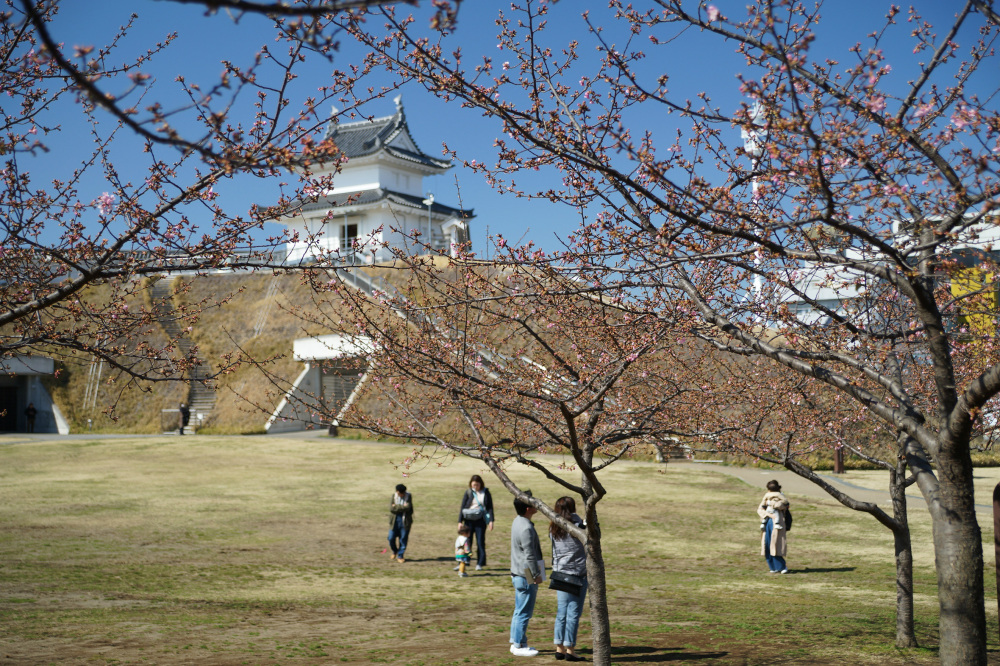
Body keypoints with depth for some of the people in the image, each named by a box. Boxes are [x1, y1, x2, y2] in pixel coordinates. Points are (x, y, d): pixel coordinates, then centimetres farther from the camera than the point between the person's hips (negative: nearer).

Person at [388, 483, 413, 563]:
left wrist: (396, 507, -13)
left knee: (403, 539, 2)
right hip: (394, 520, 1)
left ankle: (400, 556, 15)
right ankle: (395, 551, 29)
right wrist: (403, 507, -14)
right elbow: (391, 508, -11)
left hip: (405, 521, -1)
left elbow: (408, 507, -16)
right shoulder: (394, 496, 1)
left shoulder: (408, 496, -2)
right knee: (391, 538, 1)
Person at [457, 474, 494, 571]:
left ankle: (480, 564, 6)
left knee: (480, 542, -1)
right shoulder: (468, 492, 2)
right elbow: (462, 507, 4)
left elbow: (490, 507, 6)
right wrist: (460, 521, -1)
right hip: (469, 520, 0)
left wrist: (491, 521, -2)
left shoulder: (486, 492, 3)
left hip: (481, 520, 0)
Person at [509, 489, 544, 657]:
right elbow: (529, 555, -22)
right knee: (524, 612, -2)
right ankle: (518, 646, 4)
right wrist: (536, 574, -13)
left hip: (518, 574, 10)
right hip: (526, 576, -10)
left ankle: (516, 642, 24)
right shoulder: (526, 528, -23)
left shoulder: (518, 522, 9)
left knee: (519, 611, 16)